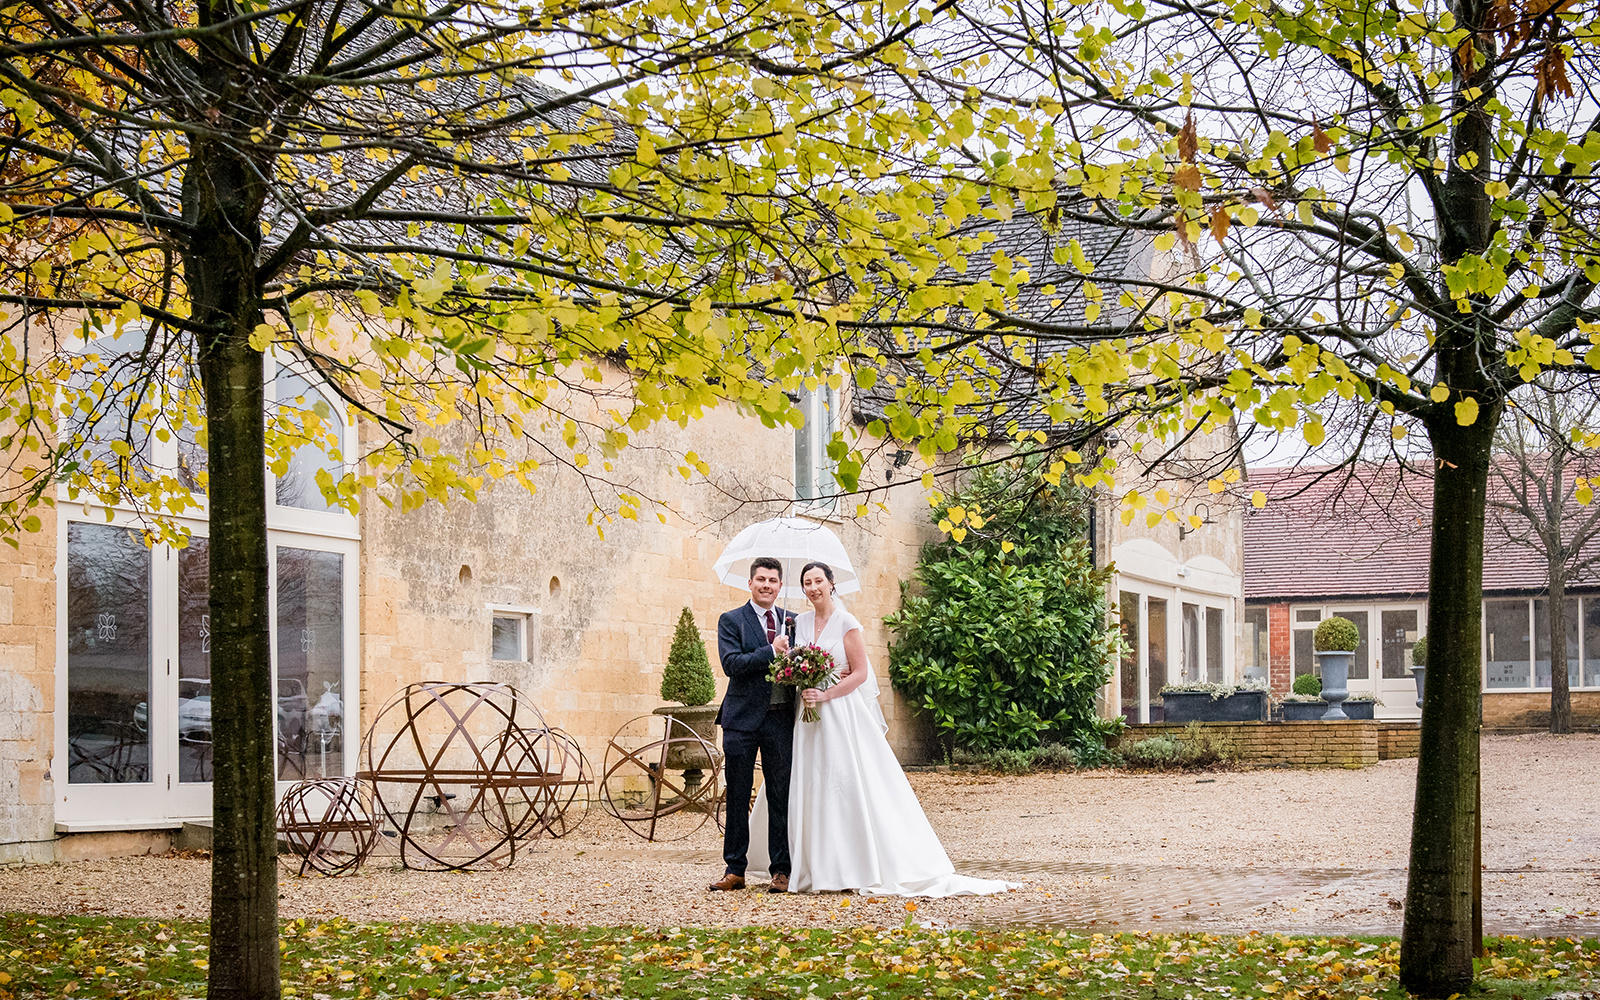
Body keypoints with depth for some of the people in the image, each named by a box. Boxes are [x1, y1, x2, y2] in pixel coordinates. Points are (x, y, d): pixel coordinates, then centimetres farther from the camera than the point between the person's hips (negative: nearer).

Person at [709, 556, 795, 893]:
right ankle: (734, 869, 10)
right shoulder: (731, 621, 2)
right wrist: (771, 652, -17)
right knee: (737, 796, 3)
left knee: (782, 796, 3)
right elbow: (732, 664, -11)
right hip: (743, 718, -2)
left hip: (781, 718, 2)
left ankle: (781, 869, 10)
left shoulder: (791, 621, 13)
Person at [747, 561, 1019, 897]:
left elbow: (860, 673, -8)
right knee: (808, 789, 3)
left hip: (842, 715, -5)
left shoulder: (846, 623, -6)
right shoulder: (800, 622, 10)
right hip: (808, 718, 5)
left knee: (851, 786, -8)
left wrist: (826, 695, -18)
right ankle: (818, 868, 9)